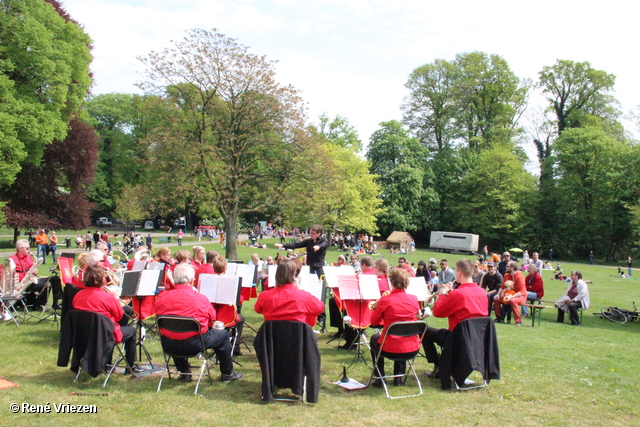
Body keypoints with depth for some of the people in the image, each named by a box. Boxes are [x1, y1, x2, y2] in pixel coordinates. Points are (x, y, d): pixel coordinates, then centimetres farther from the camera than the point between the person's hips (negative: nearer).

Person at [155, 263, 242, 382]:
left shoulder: (162, 298, -8)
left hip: (169, 345, 4)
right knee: (223, 334, 18)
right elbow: (212, 319, 0)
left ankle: (184, 372, 43)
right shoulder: (200, 298, -15)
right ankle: (227, 374, 28)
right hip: (194, 343, -4)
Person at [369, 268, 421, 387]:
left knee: (374, 339, 31)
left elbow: (374, 321, -1)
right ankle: (398, 377, 32)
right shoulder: (414, 299, -4)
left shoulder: (385, 300, -15)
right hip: (412, 349, 4)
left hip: (391, 349, -3)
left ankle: (380, 378, 29)